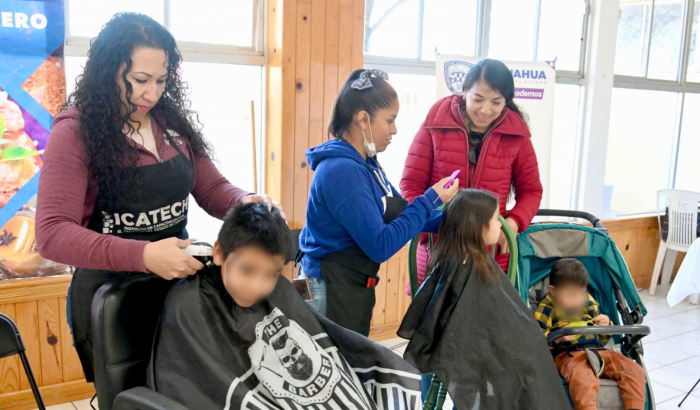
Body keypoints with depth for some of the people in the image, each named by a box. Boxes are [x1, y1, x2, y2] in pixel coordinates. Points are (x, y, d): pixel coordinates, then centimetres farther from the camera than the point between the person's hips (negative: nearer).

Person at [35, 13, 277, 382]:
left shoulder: (173, 122, 0)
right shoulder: (75, 132, -14)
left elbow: (212, 189, 6)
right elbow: (53, 233, -21)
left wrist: (245, 202, -17)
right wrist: (143, 256, -34)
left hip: (180, 283, 5)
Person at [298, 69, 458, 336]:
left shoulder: (364, 163, 5)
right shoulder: (341, 170, -24)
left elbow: (398, 215, 14)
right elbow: (380, 245, -25)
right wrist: (430, 200, -18)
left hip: (356, 285, 9)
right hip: (334, 289, -9)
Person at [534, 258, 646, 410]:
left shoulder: (589, 304, 19)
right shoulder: (547, 308, 1)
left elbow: (603, 338, 29)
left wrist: (606, 326, 5)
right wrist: (556, 338, -25)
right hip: (567, 354, -6)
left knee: (635, 370, -10)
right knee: (582, 379, -39)